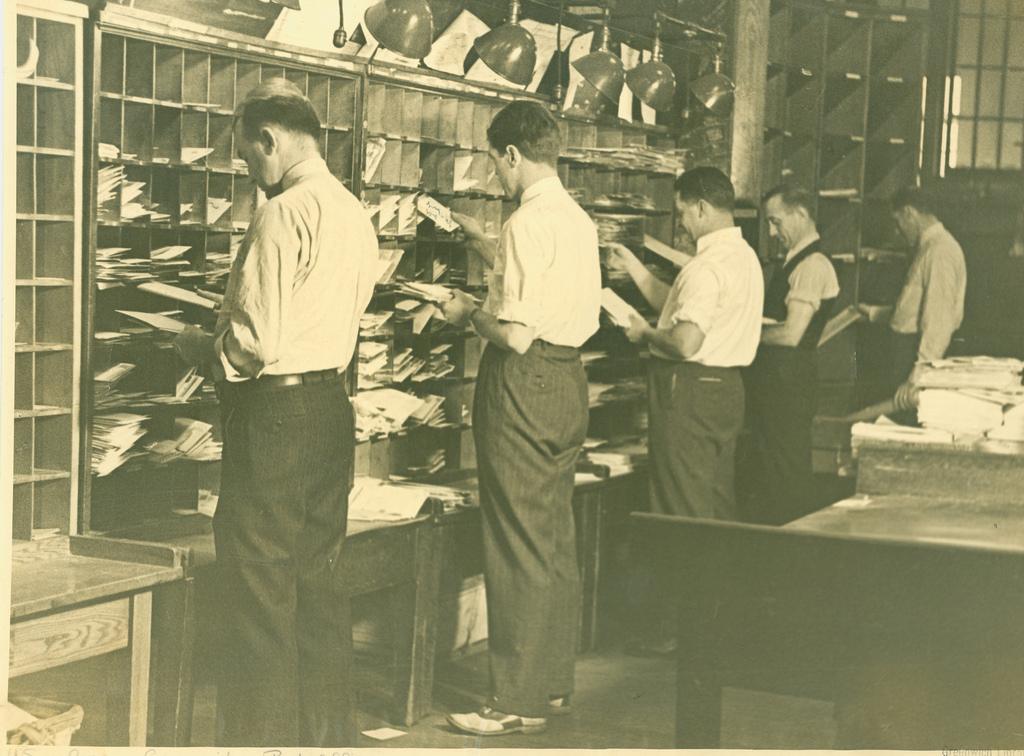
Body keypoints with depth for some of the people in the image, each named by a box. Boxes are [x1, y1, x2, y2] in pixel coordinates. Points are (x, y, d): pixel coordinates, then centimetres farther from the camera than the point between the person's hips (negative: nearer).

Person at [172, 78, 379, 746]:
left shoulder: (285, 212, -16)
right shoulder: (355, 215, 11)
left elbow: (259, 341, -20)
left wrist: (202, 345, -1)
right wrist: (224, 337, 18)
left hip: (276, 411, -9)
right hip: (333, 406, 9)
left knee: (260, 591, 0)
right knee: (318, 577, 16)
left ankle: (263, 736, 7)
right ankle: (329, 730, 25)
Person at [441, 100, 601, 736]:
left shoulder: (529, 221, -17)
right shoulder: (577, 219, 11)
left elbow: (516, 334, -22)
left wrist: (470, 312, -4)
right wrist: (485, 246, 37)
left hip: (524, 384, -9)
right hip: (569, 379, 9)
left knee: (519, 545, -3)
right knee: (557, 539, 14)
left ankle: (520, 701, 4)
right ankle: (554, 684, 24)